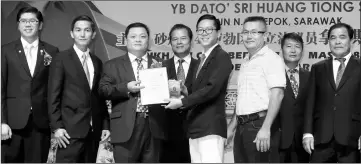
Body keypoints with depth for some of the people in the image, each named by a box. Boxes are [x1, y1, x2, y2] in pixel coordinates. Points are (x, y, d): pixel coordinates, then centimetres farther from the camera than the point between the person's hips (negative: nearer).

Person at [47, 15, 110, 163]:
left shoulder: (97, 62, 14)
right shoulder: (62, 59, -1)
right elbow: (53, 95, -5)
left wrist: (105, 125, 10)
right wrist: (57, 126, -12)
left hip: (94, 130, 5)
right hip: (71, 129, -5)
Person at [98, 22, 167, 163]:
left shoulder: (159, 64, 17)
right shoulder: (113, 65, 10)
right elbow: (103, 90, -1)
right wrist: (126, 88, -16)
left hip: (154, 125, 2)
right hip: (126, 126, -2)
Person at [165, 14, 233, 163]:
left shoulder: (222, 57, -7)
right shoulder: (201, 60, 21)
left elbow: (212, 88, -17)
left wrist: (182, 102, -16)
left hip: (211, 127, -8)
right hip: (195, 127, 9)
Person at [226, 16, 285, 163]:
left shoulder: (271, 59, -7)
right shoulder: (246, 62, 19)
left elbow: (277, 94, -17)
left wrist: (266, 128, -24)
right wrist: (232, 127, 21)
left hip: (260, 123, -8)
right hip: (242, 126, 8)